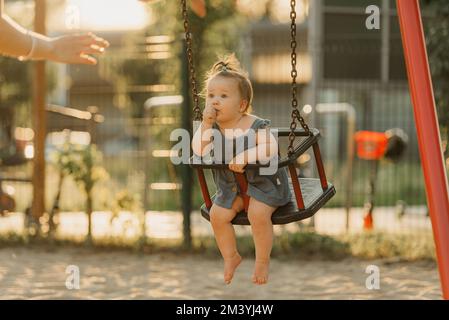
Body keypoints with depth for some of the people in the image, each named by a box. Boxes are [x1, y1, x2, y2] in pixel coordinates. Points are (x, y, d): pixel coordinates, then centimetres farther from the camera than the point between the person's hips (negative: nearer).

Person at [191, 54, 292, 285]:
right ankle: (230, 257, 17)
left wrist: (245, 157, -38)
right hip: (230, 185, 5)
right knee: (217, 214, -8)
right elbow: (199, 151, -19)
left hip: (262, 181, -5)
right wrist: (206, 125, -28)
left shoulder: (255, 125, -18)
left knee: (258, 213, -26)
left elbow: (271, 148, -30)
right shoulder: (212, 127, -6)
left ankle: (263, 260, -4)